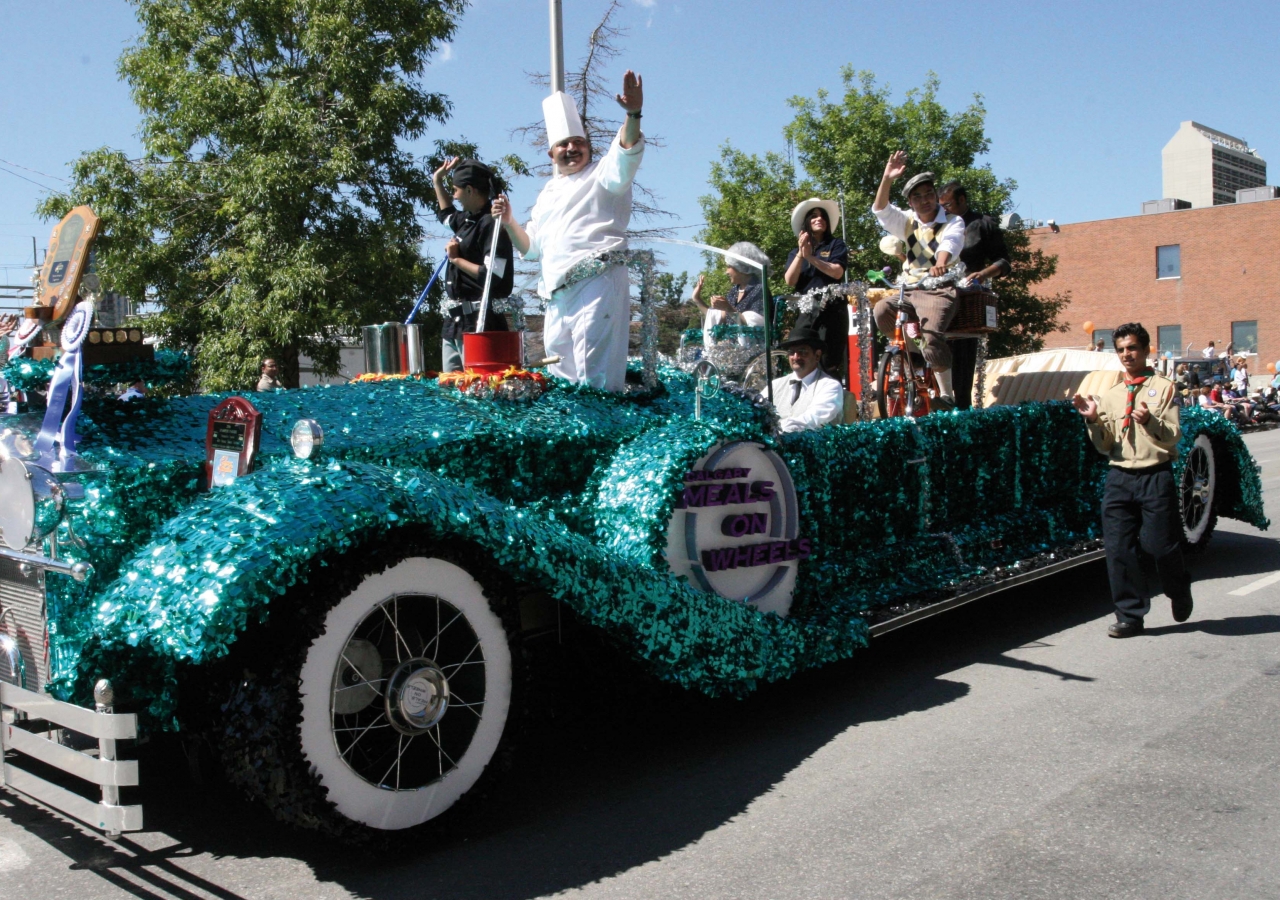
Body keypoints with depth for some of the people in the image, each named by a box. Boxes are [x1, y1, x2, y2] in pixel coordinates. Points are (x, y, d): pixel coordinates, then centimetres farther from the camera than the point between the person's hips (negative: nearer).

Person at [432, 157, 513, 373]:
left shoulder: (490, 224, -15)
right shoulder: (466, 220, 12)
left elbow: (494, 277, -24)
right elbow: (446, 214, 39)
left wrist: (456, 259, -13)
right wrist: (437, 182, 33)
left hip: (481, 321, -10)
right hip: (455, 319, 10)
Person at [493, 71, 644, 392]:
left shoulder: (601, 175, 5)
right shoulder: (548, 194, 24)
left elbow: (626, 154, -18)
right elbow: (532, 247, 30)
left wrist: (633, 114, -36)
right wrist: (508, 221, 13)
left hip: (597, 280, -7)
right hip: (557, 292, 7)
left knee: (595, 374, -15)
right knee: (561, 371, 8)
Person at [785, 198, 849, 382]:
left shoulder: (835, 245, 10)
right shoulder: (795, 251, 18)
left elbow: (837, 272, -7)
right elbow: (789, 281, 2)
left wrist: (810, 257, -12)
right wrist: (800, 254, -9)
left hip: (831, 310, -3)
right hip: (805, 311, 3)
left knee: (831, 364, -9)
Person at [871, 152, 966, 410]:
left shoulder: (953, 222, 0)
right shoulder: (908, 222, 13)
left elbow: (950, 243, -22)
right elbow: (882, 210, -2)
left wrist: (940, 265, -45)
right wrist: (887, 179, -18)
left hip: (940, 291, -5)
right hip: (909, 290, 5)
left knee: (931, 336, -28)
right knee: (881, 310, -23)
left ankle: (947, 396, -18)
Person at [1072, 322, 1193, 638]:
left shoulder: (1163, 388, 3)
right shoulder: (1110, 396, 13)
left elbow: (1173, 436, -7)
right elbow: (1105, 447, 10)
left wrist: (1151, 421, -26)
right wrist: (1094, 421, -8)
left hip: (1156, 476, -3)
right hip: (1119, 477, 4)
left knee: (1162, 545, 0)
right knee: (1118, 548, -1)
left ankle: (1180, 597, 31)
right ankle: (1130, 615, 9)